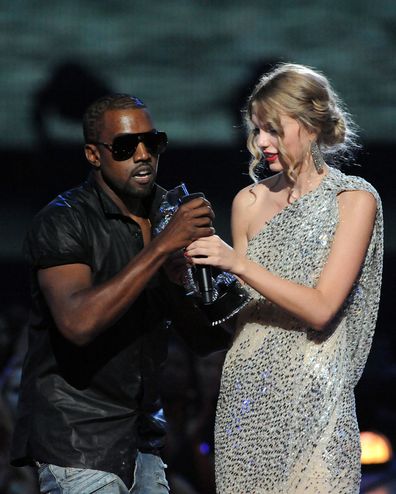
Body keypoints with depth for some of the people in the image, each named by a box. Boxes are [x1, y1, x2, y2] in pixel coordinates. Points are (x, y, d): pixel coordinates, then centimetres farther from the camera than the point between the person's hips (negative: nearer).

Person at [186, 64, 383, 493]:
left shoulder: (355, 199, -5)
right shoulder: (250, 201, 8)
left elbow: (321, 309, -14)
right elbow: (240, 309, 12)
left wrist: (238, 264, -20)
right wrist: (200, 272, -6)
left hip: (312, 393, -4)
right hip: (246, 391, 4)